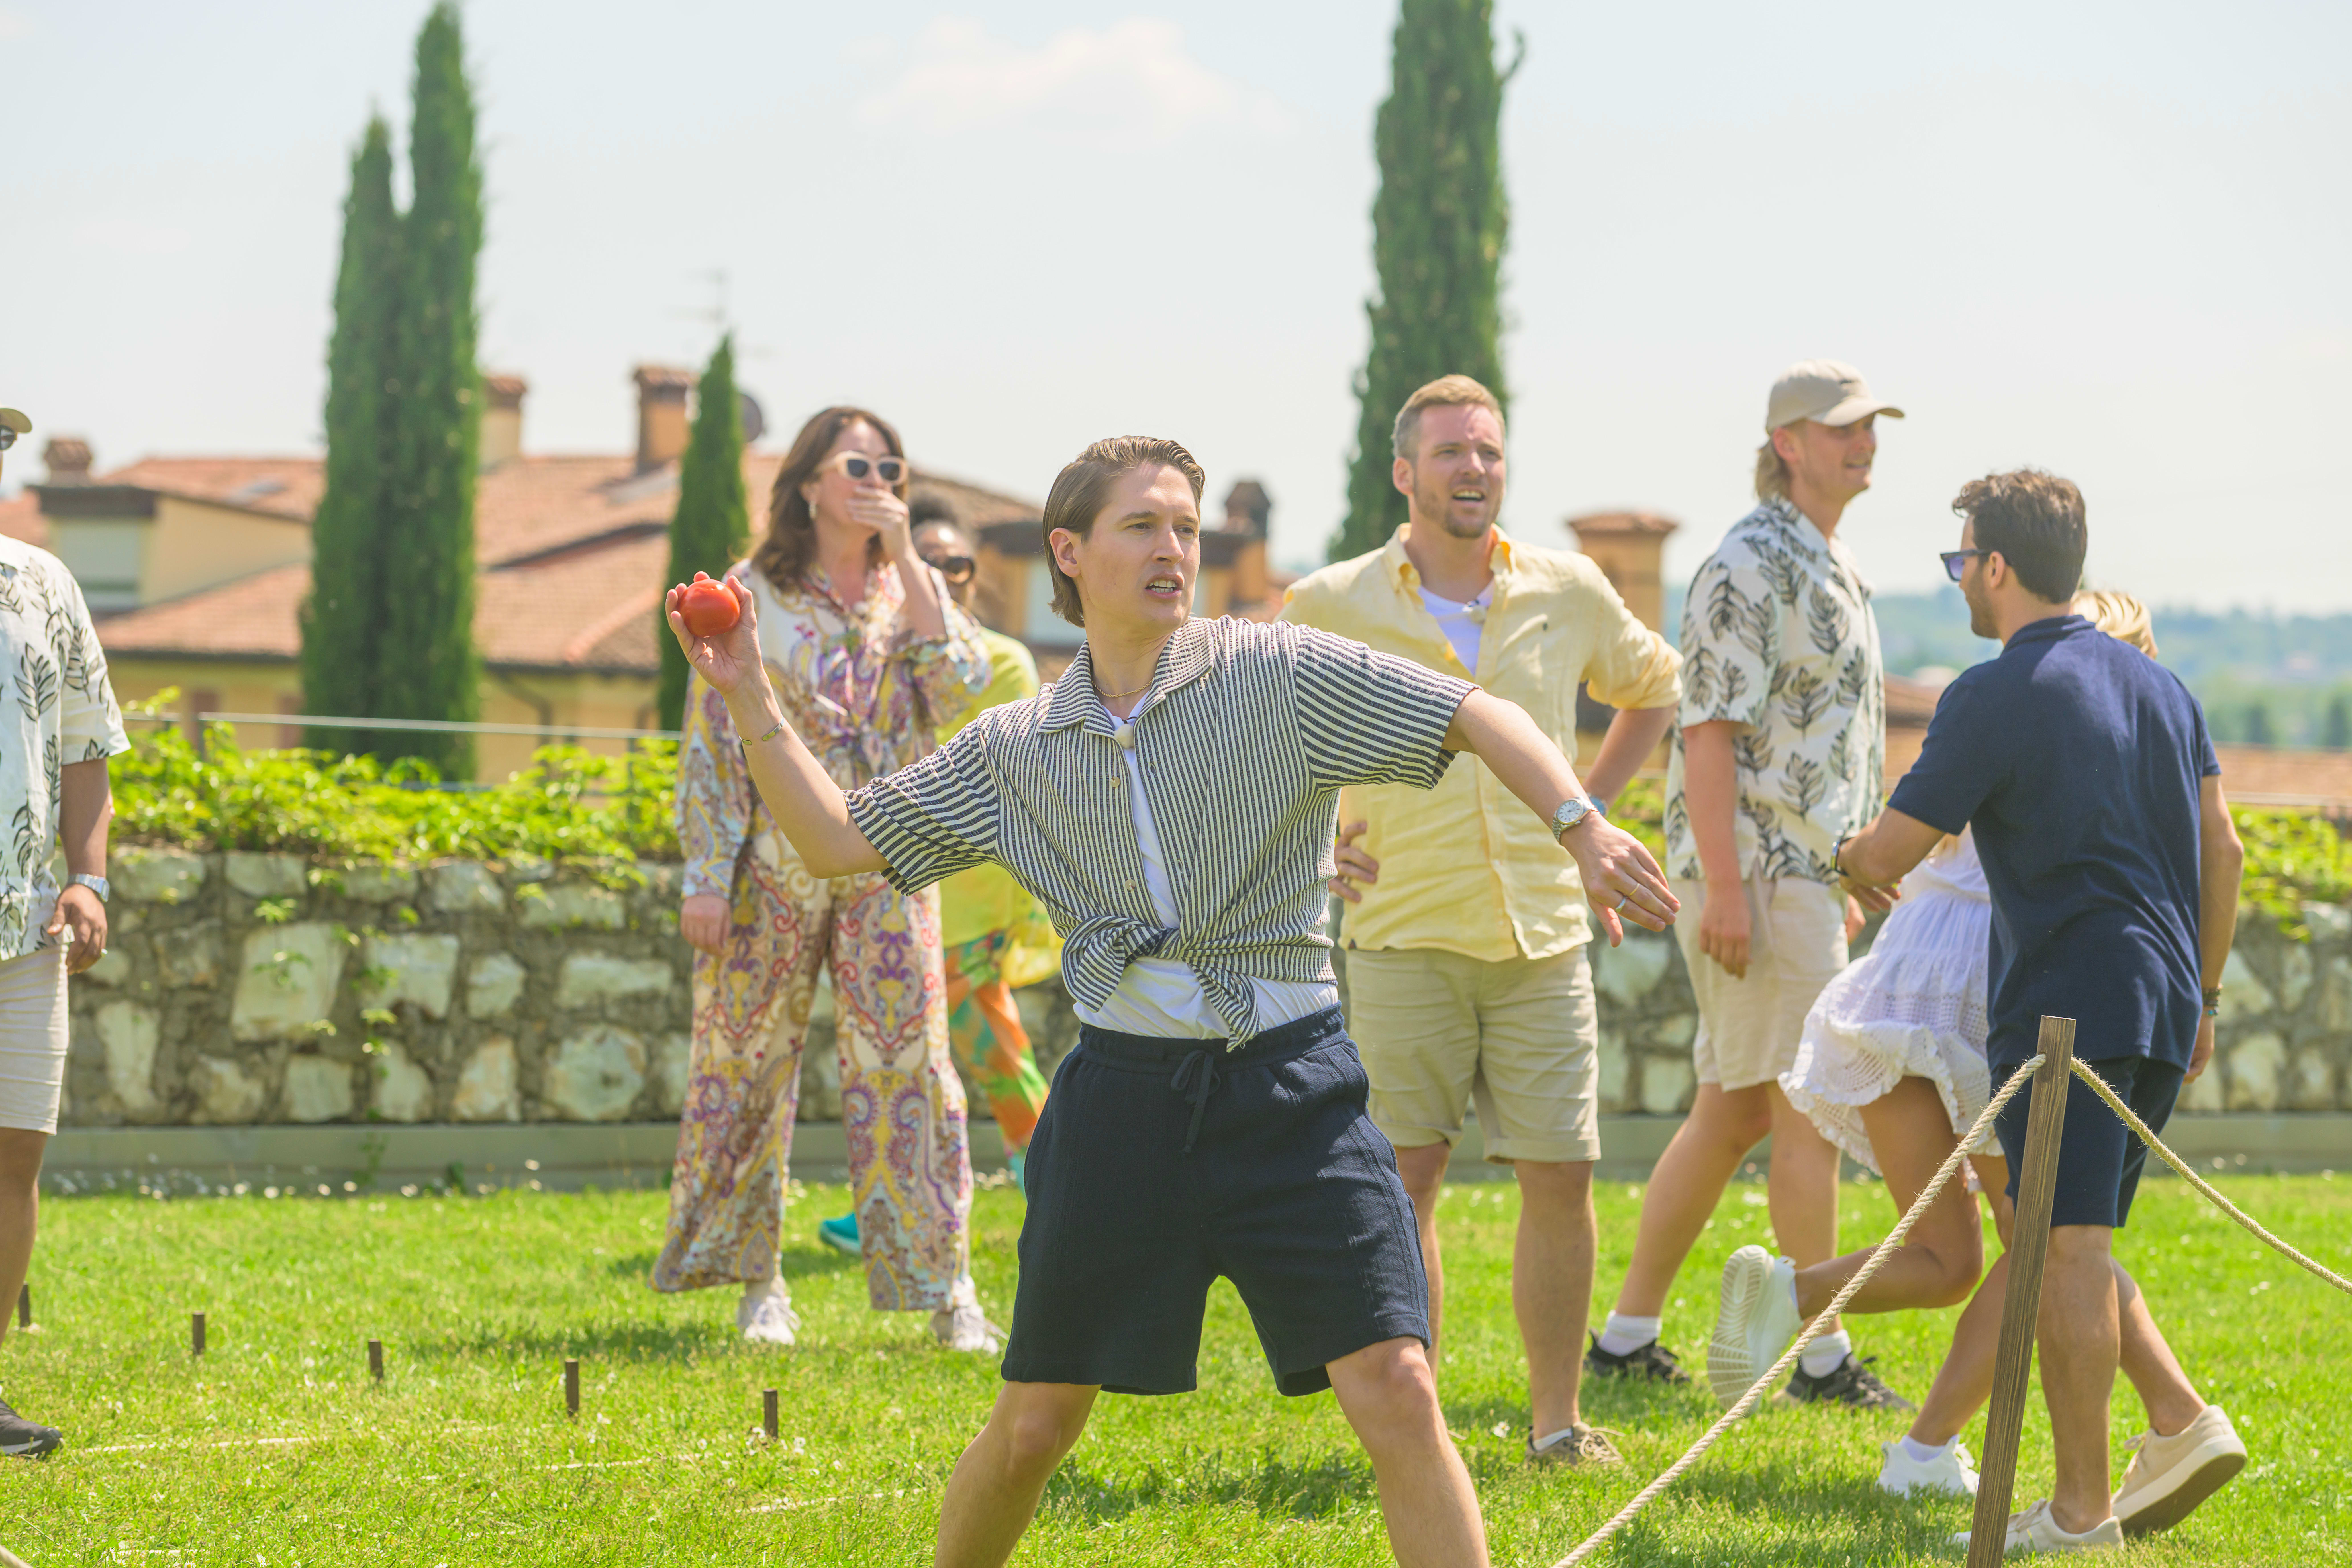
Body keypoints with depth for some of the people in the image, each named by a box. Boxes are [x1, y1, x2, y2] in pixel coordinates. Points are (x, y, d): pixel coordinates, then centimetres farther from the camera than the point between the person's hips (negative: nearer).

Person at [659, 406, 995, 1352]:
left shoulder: (912, 589, 10)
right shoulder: (753, 595, 1)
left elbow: (962, 687, -8)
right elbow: (712, 741, -1)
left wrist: (906, 561, -9)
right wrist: (705, 877, -8)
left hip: (886, 864, 1)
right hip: (774, 858, -1)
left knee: (906, 1067, -4)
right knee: (749, 1064, 2)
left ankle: (947, 1286, -1)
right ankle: (759, 1283, 13)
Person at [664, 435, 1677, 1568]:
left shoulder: (1279, 674, -2)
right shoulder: (1016, 749, 8)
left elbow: (1479, 717, -6)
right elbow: (839, 841, 14)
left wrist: (1582, 830, -21)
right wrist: (749, 698, 5)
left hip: (1289, 1084, -2)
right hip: (1123, 1090, 3)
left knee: (1393, 1390, -14)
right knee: (1033, 1422, 8)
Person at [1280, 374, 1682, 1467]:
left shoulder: (1567, 590, 6)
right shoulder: (1331, 607, -2)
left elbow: (1653, 687, 24)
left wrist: (1585, 807, 14)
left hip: (1544, 934, 2)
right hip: (1404, 935, -2)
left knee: (1560, 1177, 1)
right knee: (1403, 1178, -3)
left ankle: (1557, 1419, 13)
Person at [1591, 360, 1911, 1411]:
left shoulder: (1829, 567, 18)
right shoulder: (1751, 566, -13)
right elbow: (1710, 733, -18)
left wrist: (1841, 883, 24)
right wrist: (1725, 890, -23)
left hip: (1802, 871, 10)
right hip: (1753, 870, -10)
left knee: (1731, 1115, 11)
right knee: (1807, 1111, -8)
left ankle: (1628, 1335, 15)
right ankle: (1823, 1355, -3)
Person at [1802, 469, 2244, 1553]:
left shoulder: (1993, 699, -9)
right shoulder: (2157, 686, 13)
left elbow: (1889, 853, -5)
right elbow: (2221, 849, 15)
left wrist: (1849, 860, 18)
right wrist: (2201, 992, 23)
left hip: (2063, 1006, -8)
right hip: (2160, 1008, 8)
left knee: (2068, 1250, -6)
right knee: (2075, 1245, 18)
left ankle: (2080, 1509, -5)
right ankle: (2182, 1421, 6)